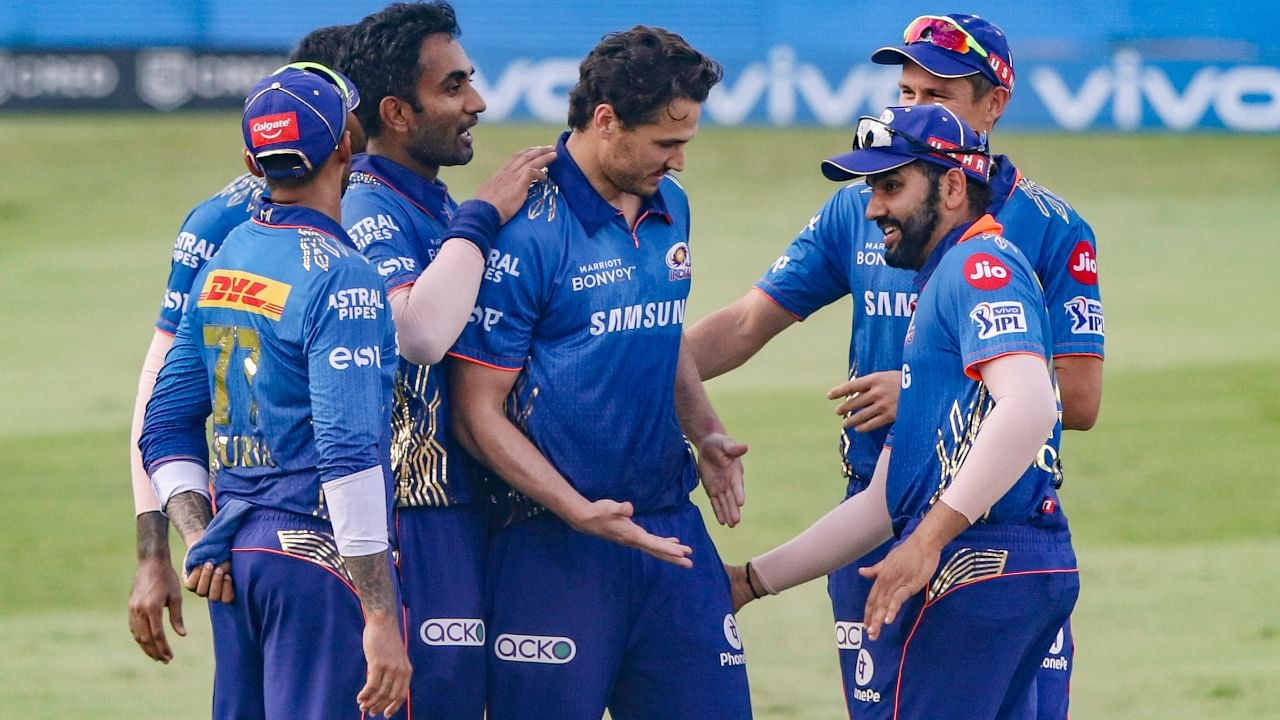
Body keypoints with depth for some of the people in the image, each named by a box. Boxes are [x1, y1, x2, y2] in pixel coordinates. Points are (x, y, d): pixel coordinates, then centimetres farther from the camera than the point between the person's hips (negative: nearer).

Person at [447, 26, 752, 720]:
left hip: (671, 529, 7)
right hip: (553, 547, -7)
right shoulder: (524, 231, -14)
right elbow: (478, 414, -12)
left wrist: (705, 434, 9)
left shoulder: (669, 208, 10)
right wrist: (579, 512, -19)